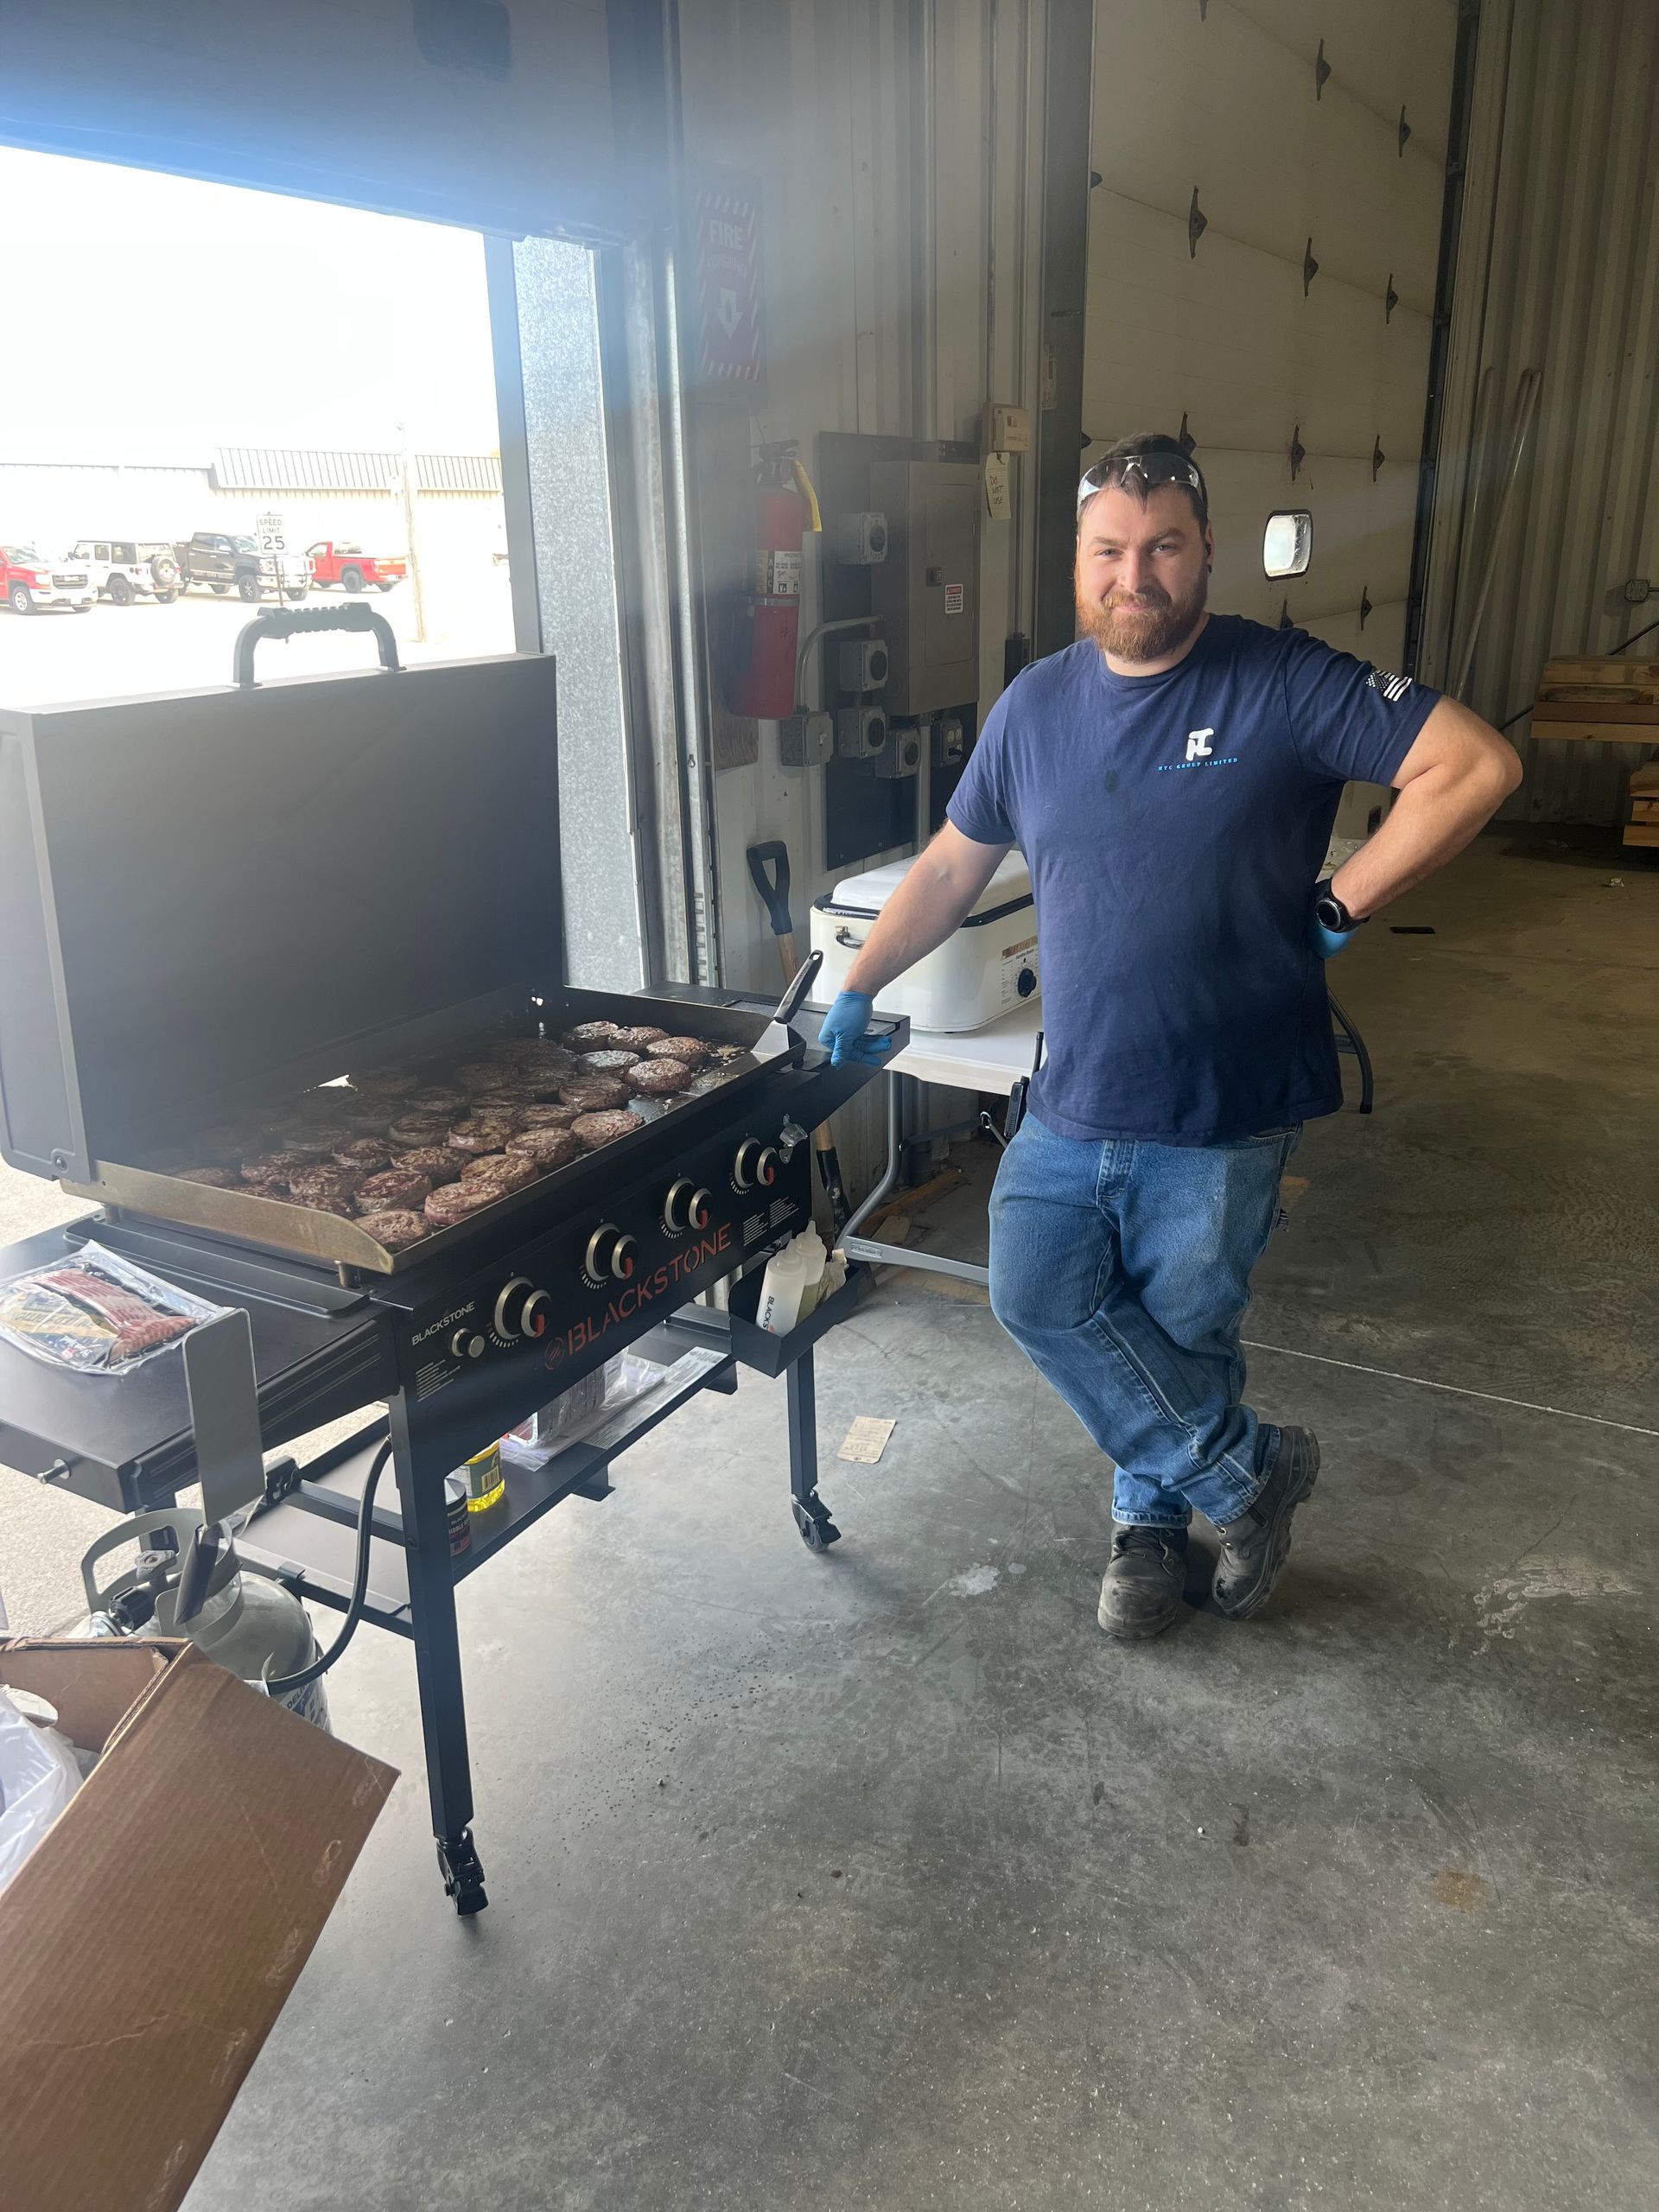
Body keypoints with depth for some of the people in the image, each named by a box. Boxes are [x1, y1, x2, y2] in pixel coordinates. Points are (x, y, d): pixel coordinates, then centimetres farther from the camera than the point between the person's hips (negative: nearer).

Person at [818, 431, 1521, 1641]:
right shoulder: (1036, 705, 6)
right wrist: (859, 989, 13)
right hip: (1071, 1105, 4)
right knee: (1040, 1296, -4)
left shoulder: (1285, 683, -8)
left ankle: (1155, 1517, 36)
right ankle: (1250, 1467, 17)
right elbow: (952, 867, 15)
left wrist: (1339, 906, -11)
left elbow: (1477, 765, -12)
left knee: (1179, 1337, 8)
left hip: (1221, 1117, -4)